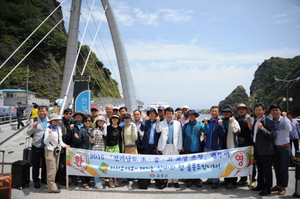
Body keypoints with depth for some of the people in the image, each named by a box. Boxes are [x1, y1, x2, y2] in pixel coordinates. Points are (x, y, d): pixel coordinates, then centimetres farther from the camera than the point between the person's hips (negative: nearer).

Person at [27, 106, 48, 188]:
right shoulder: (34, 121, -1)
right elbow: (28, 133, -2)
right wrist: (33, 127, -18)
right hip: (36, 147, -3)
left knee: (45, 164, 14)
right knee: (36, 164, 6)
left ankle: (44, 179, 30)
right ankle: (36, 181, 18)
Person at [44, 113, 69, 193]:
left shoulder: (59, 128, 11)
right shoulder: (48, 129, -10)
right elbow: (45, 141, -16)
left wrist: (64, 145, 0)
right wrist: (49, 134, -31)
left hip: (57, 150, 8)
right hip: (50, 150, -7)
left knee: (55, 169, 12)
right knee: (51, 169, -6)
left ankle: (51, 185, 22)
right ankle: (51, 187, 1)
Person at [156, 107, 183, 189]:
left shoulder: (177, 123, 7)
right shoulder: (162, 123, 5)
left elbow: (180, 136, 7)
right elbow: (158, 130, -13)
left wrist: (179, 147, 2)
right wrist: (158, 122, -28)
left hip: (174, 146, 1)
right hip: (166, 146, 0)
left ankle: (175, 180, 14)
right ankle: (169, 180, 16)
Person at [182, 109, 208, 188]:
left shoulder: (199, 125, -1)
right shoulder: (185, 125, 5)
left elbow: (206, 131, -13)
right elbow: (183, 136, 9)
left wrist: (205, 123, -25)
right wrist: (182, 146, 7)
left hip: (196, 148, -2)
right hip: (187, 148, 2)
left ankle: (197, 179, 15)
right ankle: (189, 179, 20)